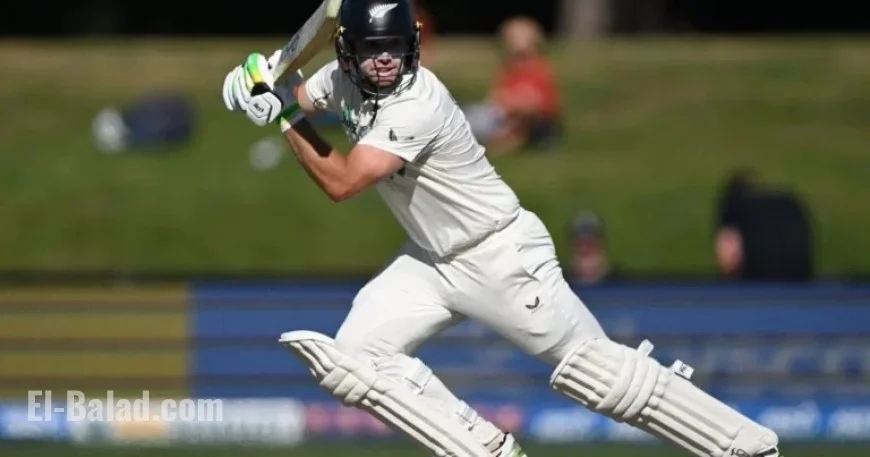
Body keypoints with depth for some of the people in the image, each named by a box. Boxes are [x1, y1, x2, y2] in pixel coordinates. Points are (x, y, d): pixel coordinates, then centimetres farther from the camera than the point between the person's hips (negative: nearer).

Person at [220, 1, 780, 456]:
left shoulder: (416, 104, -29)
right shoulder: (344, 79, -4)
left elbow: (341, 183, -34)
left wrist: (287, 110, -30)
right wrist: (257, 86, -19)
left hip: (502, 255, -8)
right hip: (432, 262, 8)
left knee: (592, 367, -8)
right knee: (350, 360, -6)